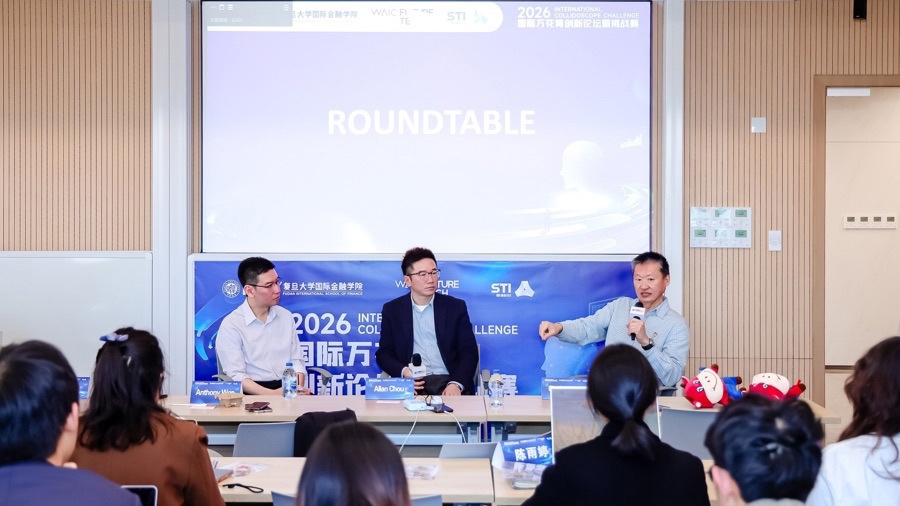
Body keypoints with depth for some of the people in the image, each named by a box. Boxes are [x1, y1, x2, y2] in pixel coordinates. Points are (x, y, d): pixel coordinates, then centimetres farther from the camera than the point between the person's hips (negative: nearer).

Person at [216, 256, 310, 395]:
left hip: (289, 391, 5)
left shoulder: (286, 316, 13)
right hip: (254, 394, -4)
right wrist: (273, 394, -24)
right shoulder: (231, 325, -4)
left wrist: (298, 388, -6)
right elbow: (237, 376, -10)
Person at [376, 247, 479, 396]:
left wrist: (456, 384, -16)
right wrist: (403, 371, -12)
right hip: (412, 384, 0)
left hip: (448, 382, 0)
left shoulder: (456, 307, 8)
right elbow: (384, 353, 11)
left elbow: (469, 351, 3)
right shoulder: (392, 310, 11)